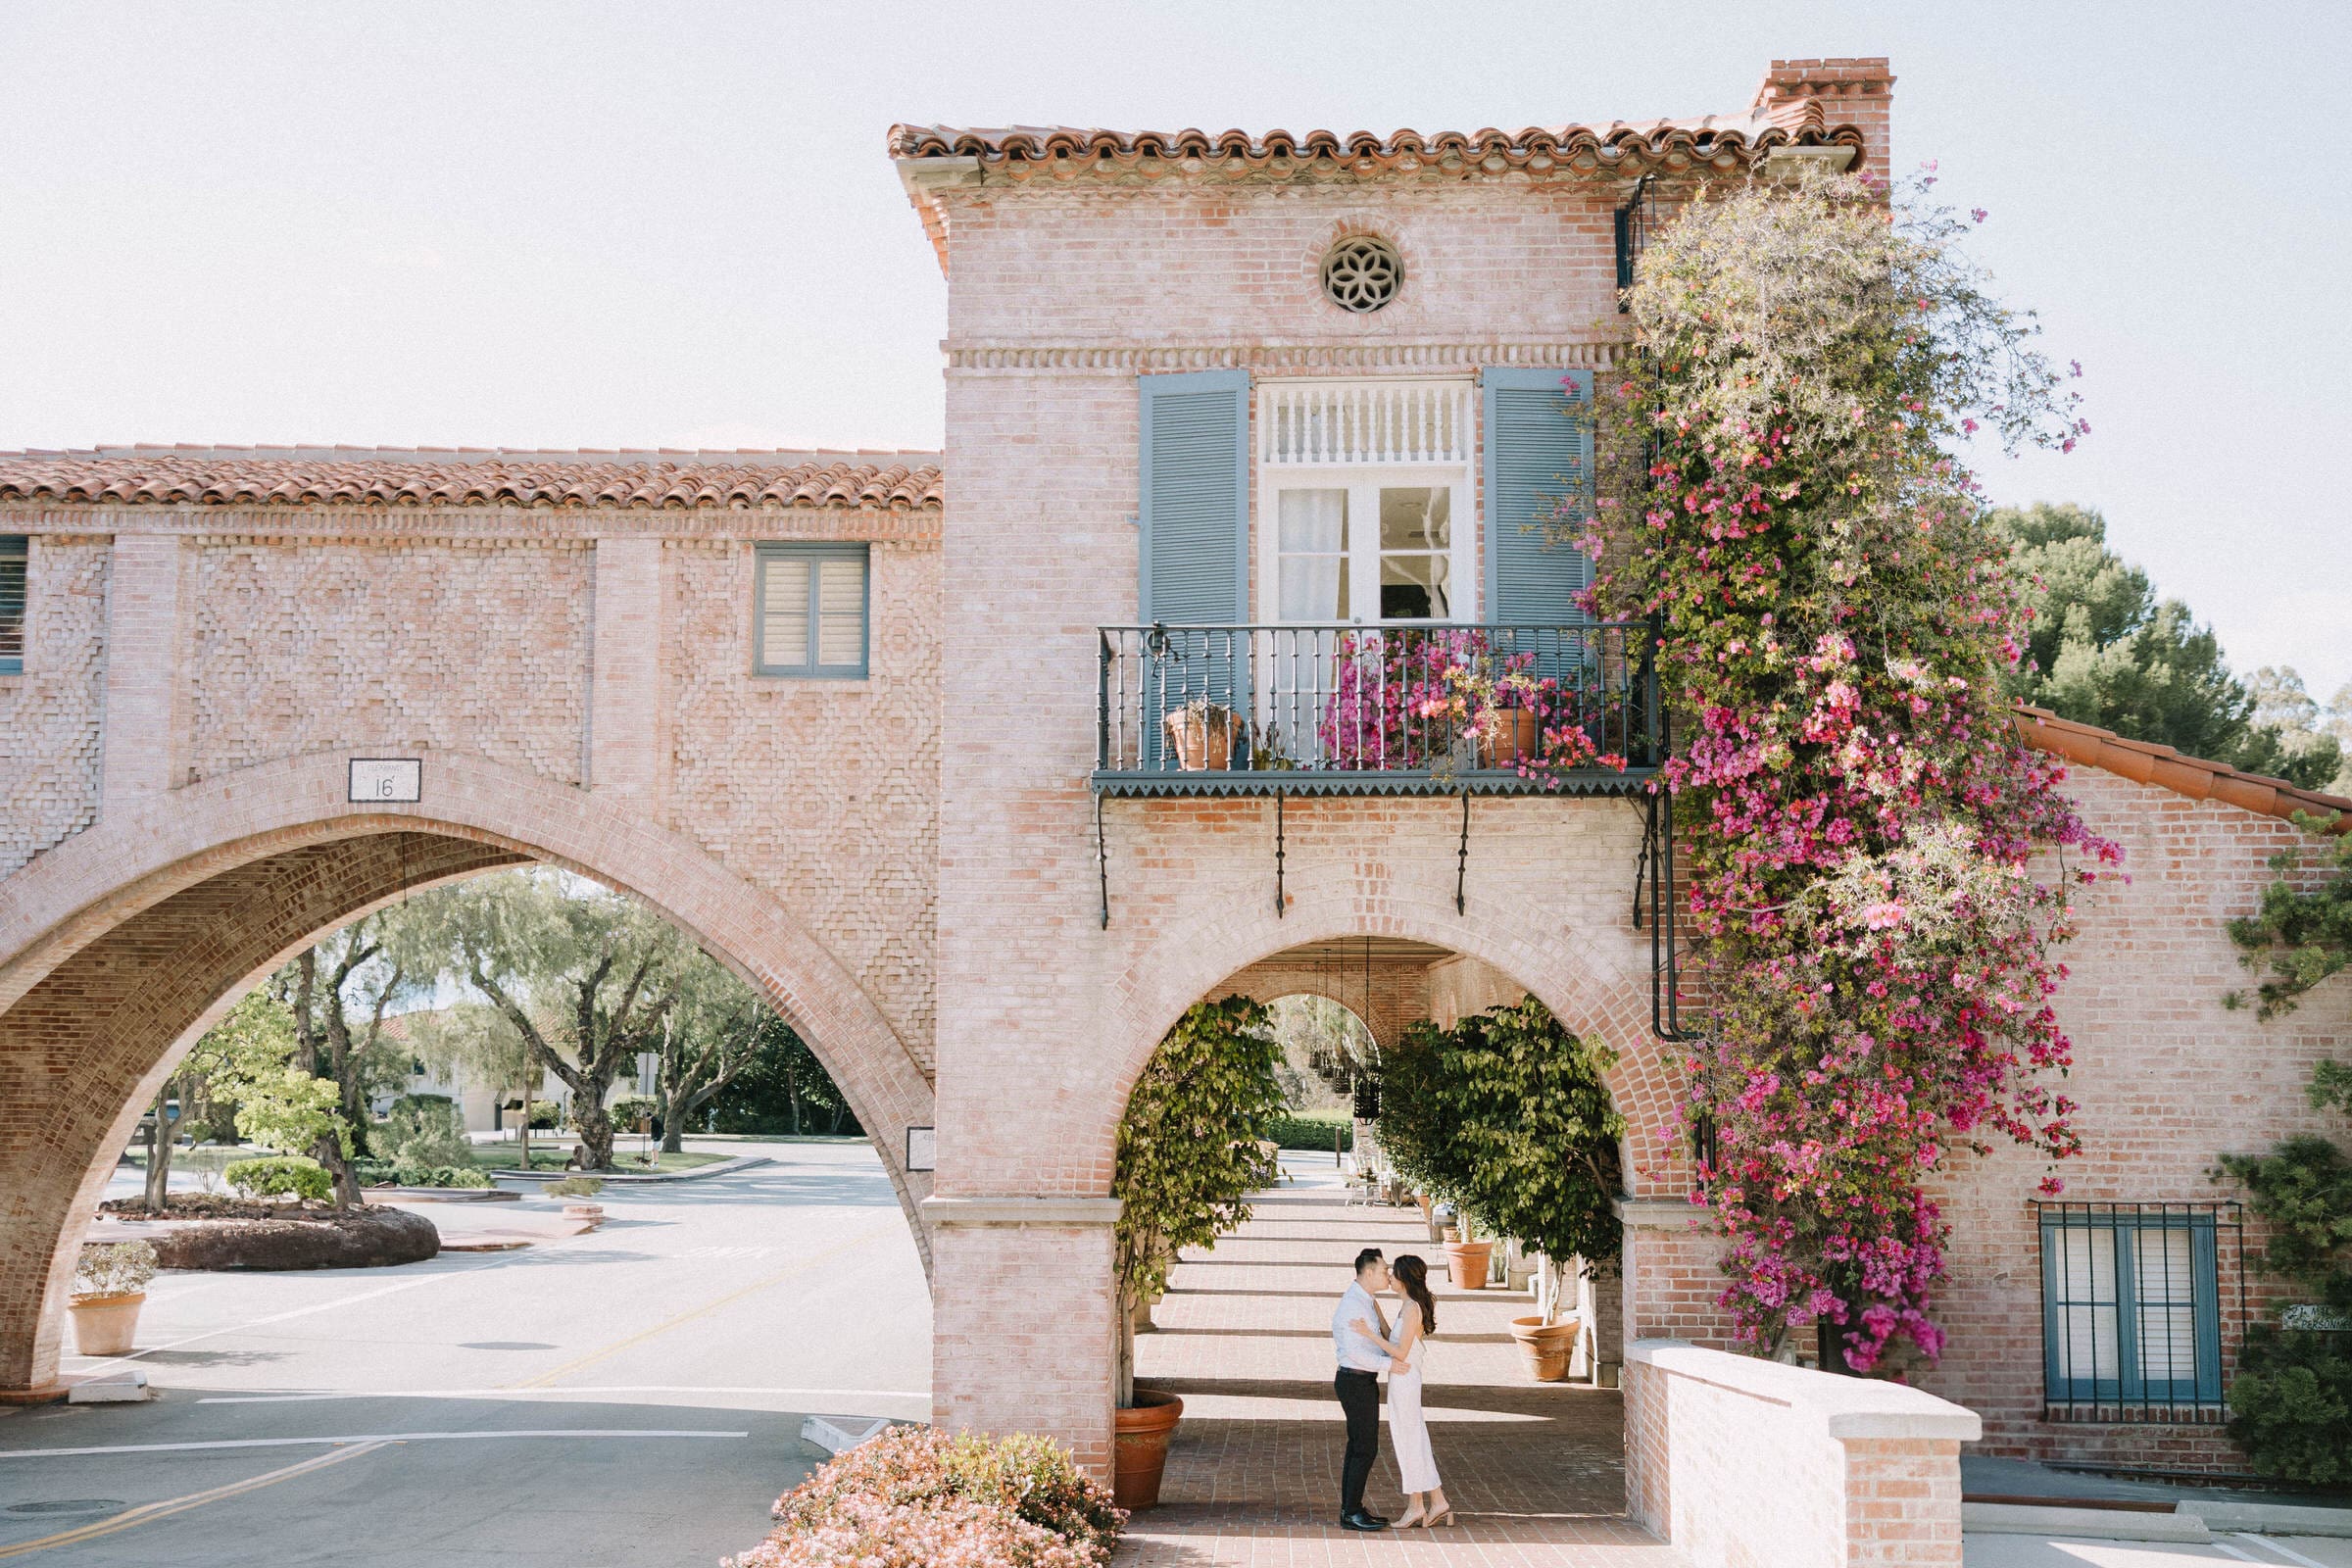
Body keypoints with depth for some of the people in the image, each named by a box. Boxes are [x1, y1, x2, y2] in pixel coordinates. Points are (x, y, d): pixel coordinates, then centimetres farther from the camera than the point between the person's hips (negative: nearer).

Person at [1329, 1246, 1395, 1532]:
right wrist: (1391, 1363, -23)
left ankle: (1351, 1509, 18)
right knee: (1366, 1449, -7)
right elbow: (1355, 1352, -25)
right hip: (1356, 1382, -10)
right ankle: (1350, 1513, -2)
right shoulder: (1353, 1304, -21)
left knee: (1358, 1447, 13)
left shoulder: (1366, 1302, 13)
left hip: (1363, 1382, 10)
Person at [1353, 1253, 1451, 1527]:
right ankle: (1438, 1503, 16)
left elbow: (1401, 1353, -20)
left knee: (1407, 1442, 0)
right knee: (1416, 1443, 13)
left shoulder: (1411, 1308, -18)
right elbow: (1394, 1342, 13)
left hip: (1403, 1379, -10)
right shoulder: (1412, 1306, 11)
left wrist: (1370, 1333, -21)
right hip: (1407, 1381, 10)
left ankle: (1415, 1506, 10)